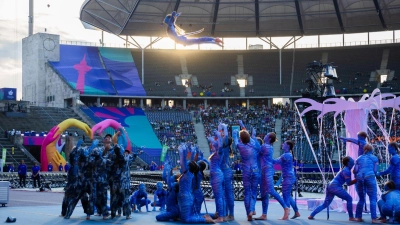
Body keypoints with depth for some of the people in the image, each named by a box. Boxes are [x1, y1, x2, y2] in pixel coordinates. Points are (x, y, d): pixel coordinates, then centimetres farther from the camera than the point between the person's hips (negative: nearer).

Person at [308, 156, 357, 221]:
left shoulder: (345, 169, 22)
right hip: (335, 186, -10)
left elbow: (348, 182, 18)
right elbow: (349, 183, -10)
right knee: (349, 199, -2)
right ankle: (351, 217, -2)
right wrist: (357, 180, -10)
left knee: (325, 204, 12)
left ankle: (311, 215, 7)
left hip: (330, 186, 10)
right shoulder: (346, 170, -8)